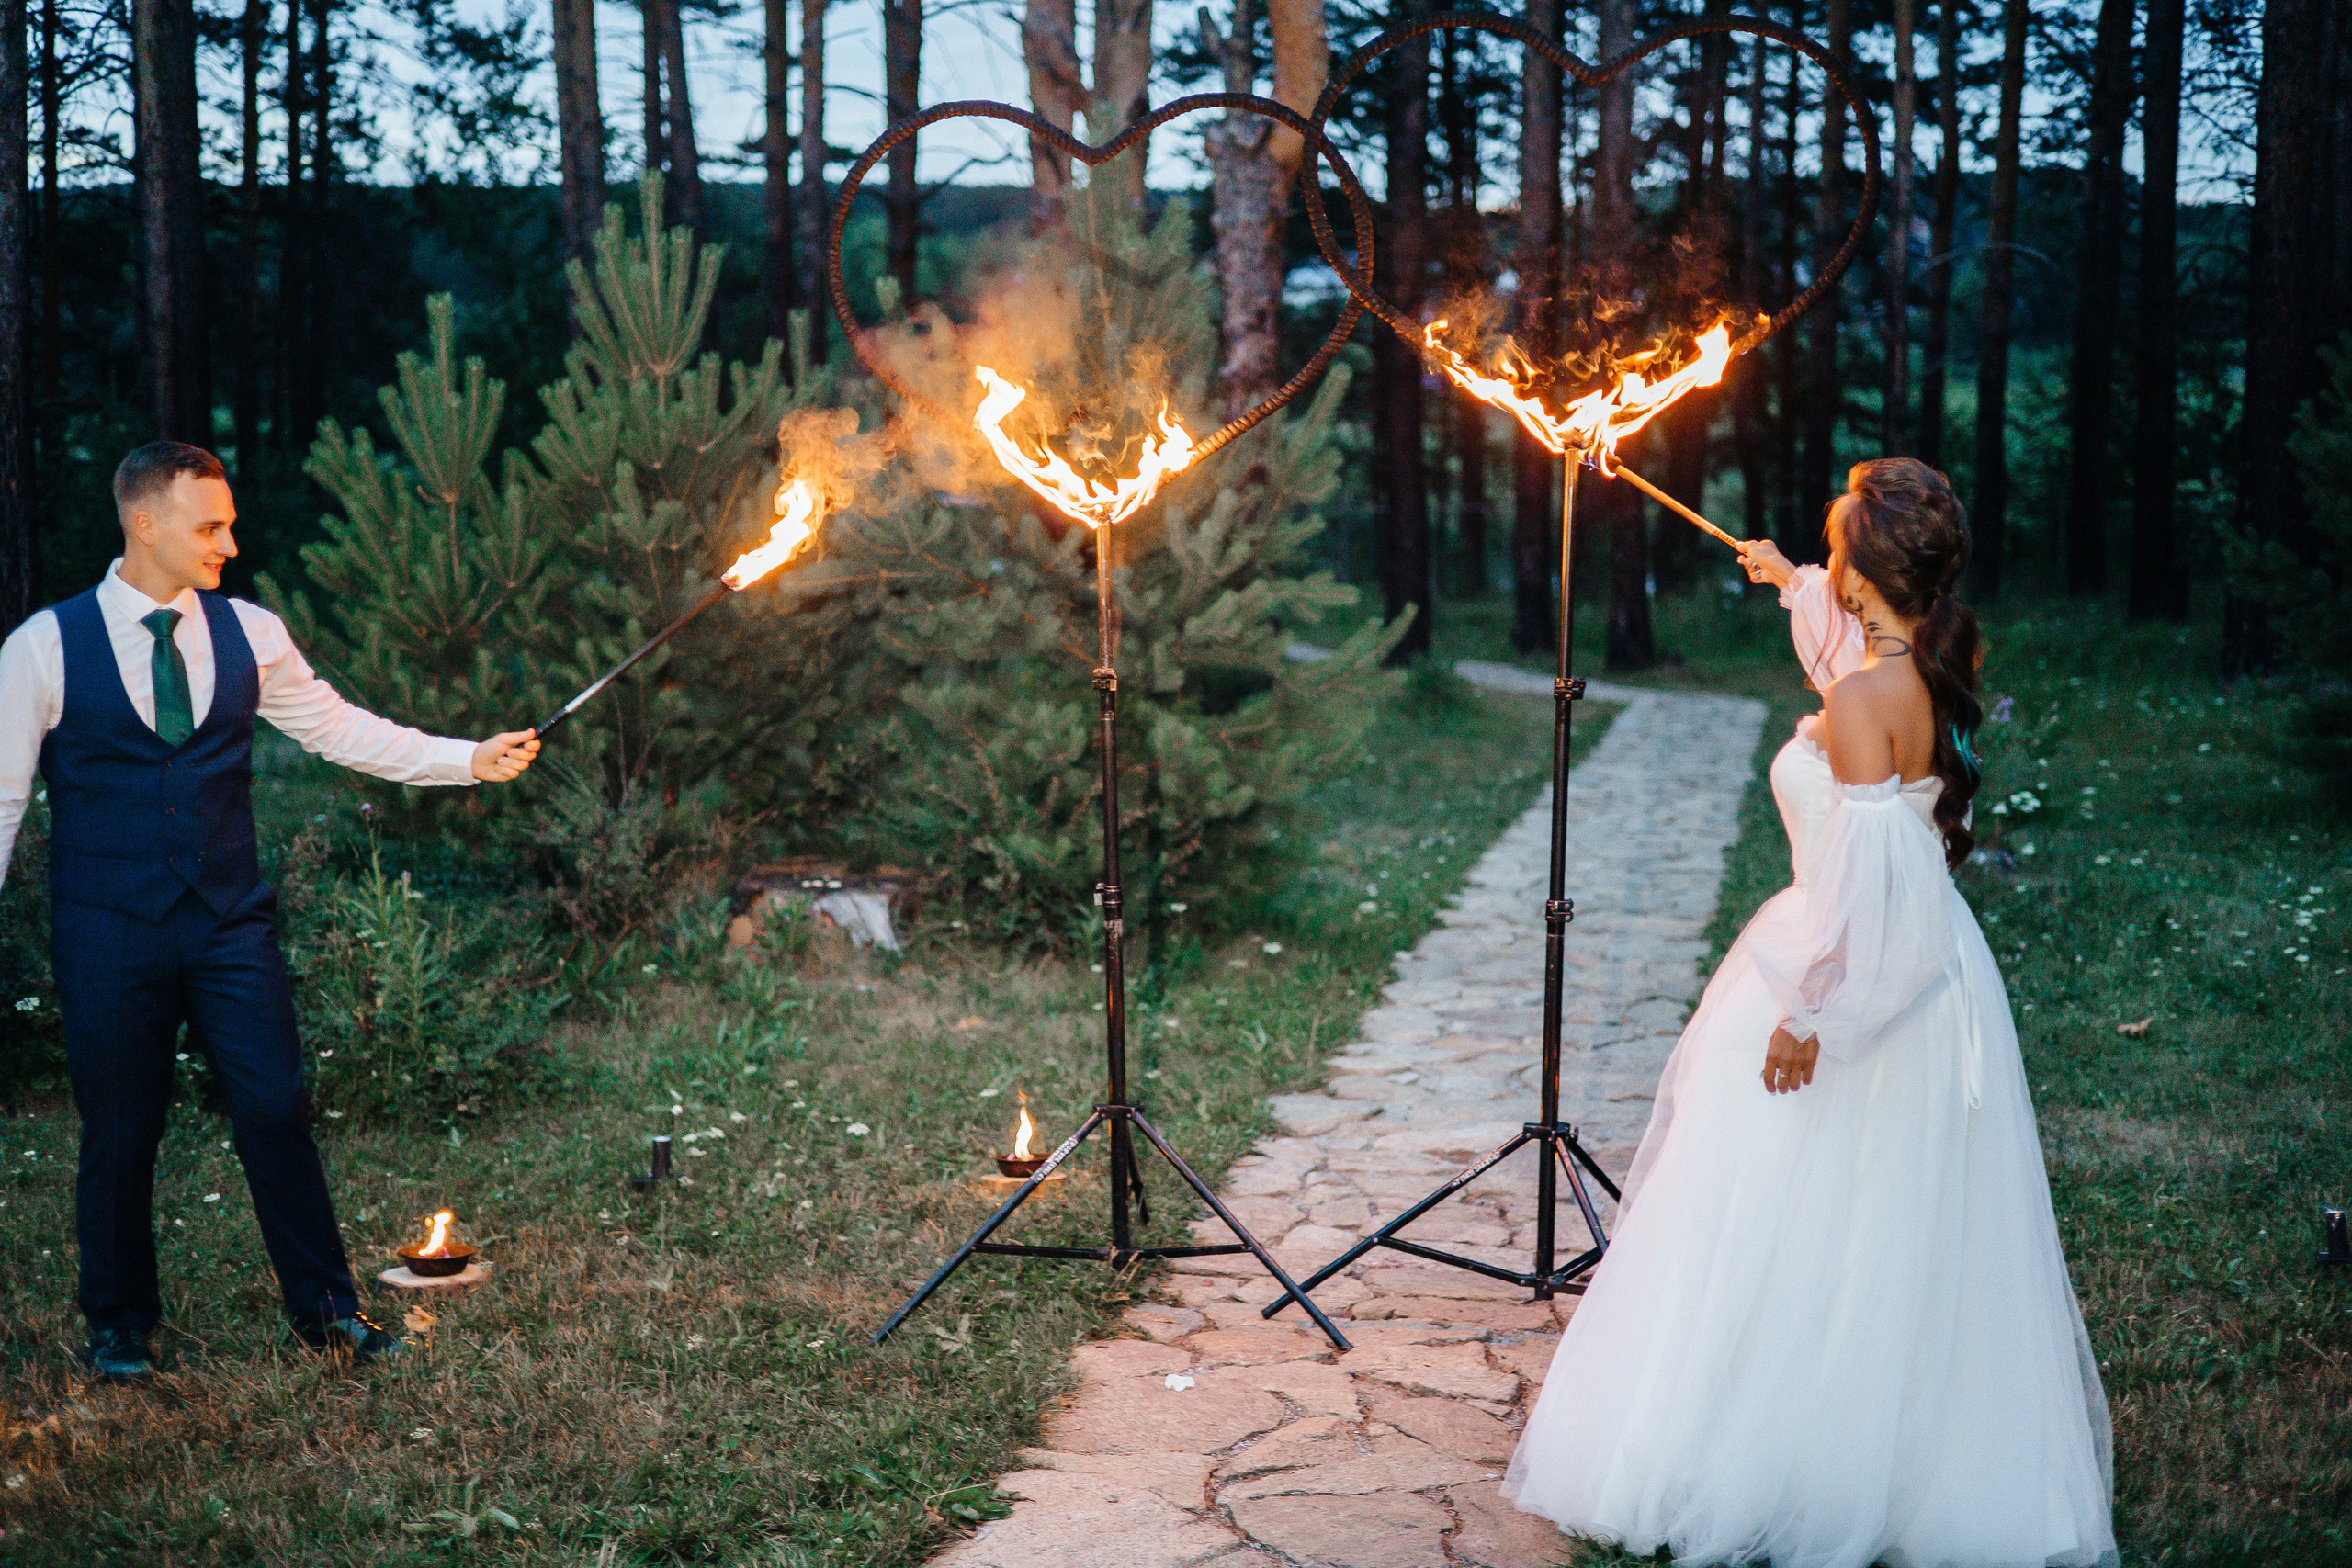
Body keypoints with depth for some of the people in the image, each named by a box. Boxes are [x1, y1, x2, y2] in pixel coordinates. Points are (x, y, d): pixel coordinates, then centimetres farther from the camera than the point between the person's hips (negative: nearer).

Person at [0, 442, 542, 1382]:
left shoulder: (248, 636, 3)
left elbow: (342, 731, 5)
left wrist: (470, 760, -6)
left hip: (231, 924, 2)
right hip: (109, 934, -2)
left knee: (276, 1112, 3)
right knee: (119, 1134, 7)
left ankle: (325, 1309, 19)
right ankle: (119, 1326, 28)